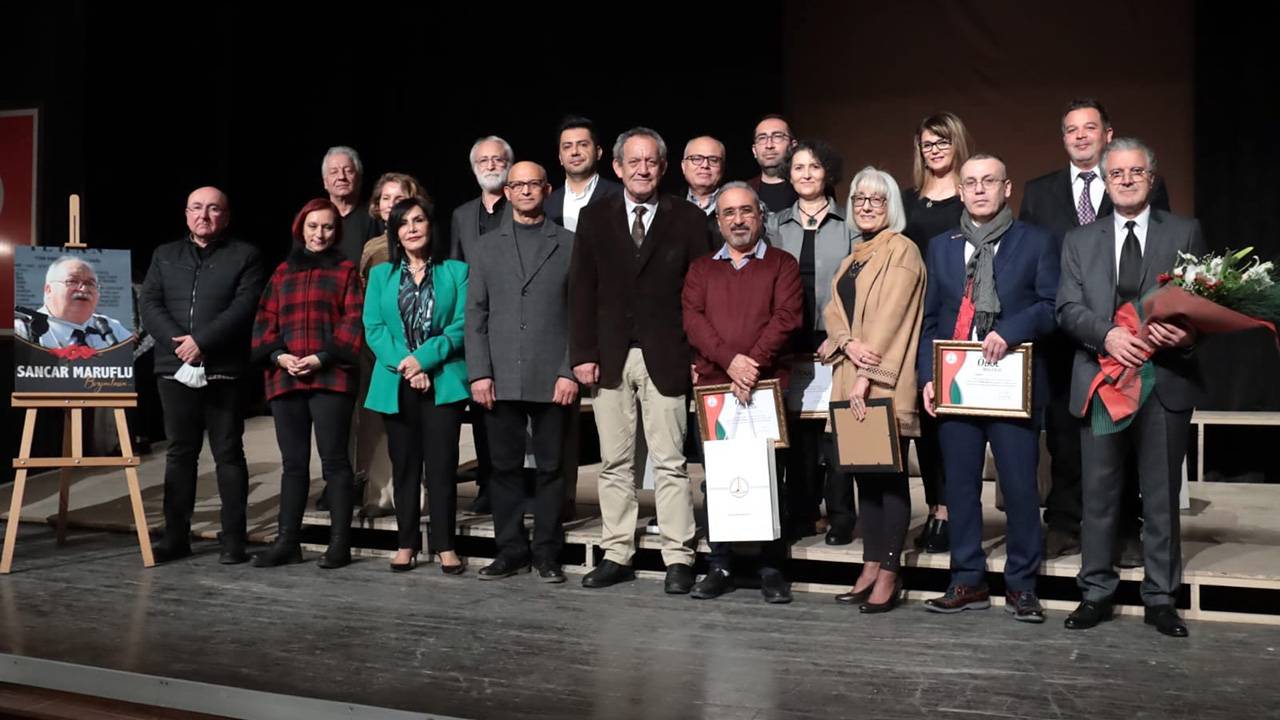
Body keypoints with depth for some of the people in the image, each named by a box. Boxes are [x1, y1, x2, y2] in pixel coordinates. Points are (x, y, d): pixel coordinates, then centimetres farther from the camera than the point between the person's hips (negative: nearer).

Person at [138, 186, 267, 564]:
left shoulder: (245, 256, 4)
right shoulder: (165, 255, 16)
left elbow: (244, 307, -9)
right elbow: (148, 303, 5)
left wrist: (201, 341, -17)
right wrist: (177, 341, -11)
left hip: (225, 370, -4)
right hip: (174, 369, 4)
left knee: (228, 452, 0)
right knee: (180, 452, 8)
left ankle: (234, 539, 4)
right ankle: (176, 536, 15)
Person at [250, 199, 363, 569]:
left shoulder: (346, 271, 7)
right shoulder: (281, 273, 19)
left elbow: (354, 322, -3)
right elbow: (265, 322, 13)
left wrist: (323, 358, -14)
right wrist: (278, 356, -5)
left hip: (331, 377, -4)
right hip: (284, 379, 4)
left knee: (334, 460, -3)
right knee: (293, 463, 9)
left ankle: (339, 543, 2)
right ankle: (287, 540, 13)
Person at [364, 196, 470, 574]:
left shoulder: (456, 271, 6)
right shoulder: (381, 275, 13)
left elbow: (463, 324, -3)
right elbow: (373, 327, 3)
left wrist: (424, 358, -15)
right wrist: (404, 365, -12)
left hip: (443, 381, -2)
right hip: (396, 383, 2)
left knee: (441, 463, -3)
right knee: (404, 464, 7)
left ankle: (445, 546, 3)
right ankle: (407, 544, 14)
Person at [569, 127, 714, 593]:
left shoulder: (687, 219, 2)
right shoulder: (594, 219, 8)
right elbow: (582, 291, 6)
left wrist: (700, 356, -6)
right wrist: (583, 354, -2)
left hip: (665, 357, -2)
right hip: (610, 358, 2)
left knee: (670, 463, 0)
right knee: (615, 463, 8)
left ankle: (678, 559, 7)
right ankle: (616, 555, 17)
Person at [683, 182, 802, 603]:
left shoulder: (782, 265, 11)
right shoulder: (701, 269, 17)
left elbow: (786, 318, -3)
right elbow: (692, 318, 2)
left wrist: (754, 362, -16)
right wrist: (730, 360, -13)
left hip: (767, 384, -2)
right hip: (712, 386, 2)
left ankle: (772, 569, 6)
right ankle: (720, 567, 11)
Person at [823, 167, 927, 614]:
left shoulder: (902, 251, -5)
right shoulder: (855, 256, 20)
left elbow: (890, 318, -14)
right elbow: (833, 310, 12)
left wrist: (866, 378, -20)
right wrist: (848, 343, -11)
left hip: (885, 386, -8)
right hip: (850, 383, 8)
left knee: (889, 475, -4)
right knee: (864, 473, 9)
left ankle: (888, 576, 0)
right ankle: (871, 568, 15)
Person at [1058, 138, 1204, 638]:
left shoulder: (1185, 233, 8)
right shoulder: (1079, 241, 11)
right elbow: (1068, 308, 2)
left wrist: (1189, 334, -18)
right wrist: (1108, 334, -17)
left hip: (1166, 381, -1)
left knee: (1162, 495, 5)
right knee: (1099, 494, 7)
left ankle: (1161, 598, 16)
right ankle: (1096, 593, 17)